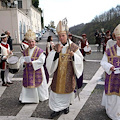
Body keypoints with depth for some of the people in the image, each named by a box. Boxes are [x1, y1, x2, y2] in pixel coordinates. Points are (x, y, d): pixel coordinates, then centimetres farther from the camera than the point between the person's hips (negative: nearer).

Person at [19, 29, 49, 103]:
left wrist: (32, 62, -20)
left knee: (38, 84, 5)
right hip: (28, 71, 4)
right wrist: (24, 62, -17)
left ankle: (41, 97, 22)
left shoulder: (39, 51, -6)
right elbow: (22, 59, 6)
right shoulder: (25, 51, 9)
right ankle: (27, 97, 16)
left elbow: (41, 60, -14)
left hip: (37, 71, -4)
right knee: (28, 84, 6)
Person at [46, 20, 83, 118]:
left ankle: (66, 105, 34)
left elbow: (80, 60, -4)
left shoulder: (73, 46, -4)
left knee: (67, 89, 11)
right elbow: (50, 60, -6)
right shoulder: (56, 47, 1)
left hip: (69, 73, -1)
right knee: (57, 89, 2)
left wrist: (73, 55, -24)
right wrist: (57, 52, -21)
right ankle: (57, 109, 17)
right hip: (58, 73, 1)